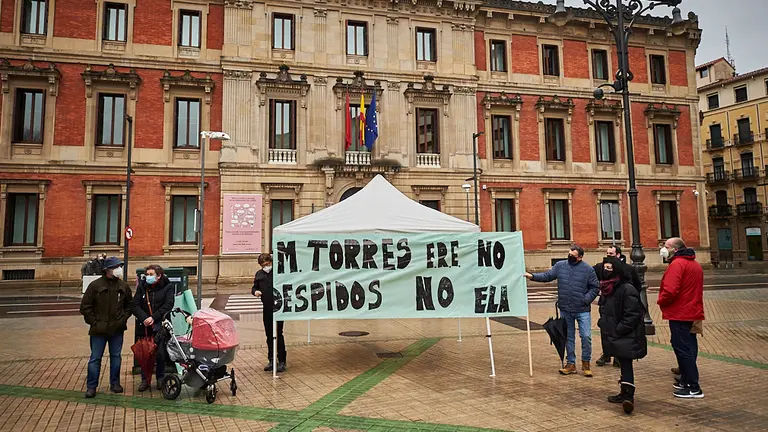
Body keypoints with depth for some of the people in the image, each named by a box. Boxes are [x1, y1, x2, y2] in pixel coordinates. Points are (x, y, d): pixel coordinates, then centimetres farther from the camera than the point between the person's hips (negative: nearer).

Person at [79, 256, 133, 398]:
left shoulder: (123, 286, 5)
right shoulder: (95, 285, -6)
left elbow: (129, 305, 16)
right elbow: (85, 307, -3)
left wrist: (124, 318, 3)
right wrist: (93, 322, -7)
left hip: (117, 329, 3)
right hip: (99, 329, -3)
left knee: (116, 356, 12)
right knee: (95, 358, 3)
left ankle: (115, 383, 24)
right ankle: (91, 386, 14)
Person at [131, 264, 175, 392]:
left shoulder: (167, 287, 0)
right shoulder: (142, 287, 6)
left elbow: (168, 305, -9)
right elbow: (134, 305, -1)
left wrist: (153, 317, -19)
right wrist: (144, 318, -17)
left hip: (160, 326, -2)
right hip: (144, 326, 2)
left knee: (161, 353, 1)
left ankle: (160, 378, 18)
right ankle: (145, 380, 19)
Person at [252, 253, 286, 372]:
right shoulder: (259, 274, 12)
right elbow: (254, 287, 21)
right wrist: (255, 291, 0)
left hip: (278, 308, -6)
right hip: (266, 308, 6)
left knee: (278, 334, -4)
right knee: (269, 335, 13)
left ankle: (282, 361, 5)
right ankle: (271, 360, 24)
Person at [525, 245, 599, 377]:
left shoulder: (588, 269, -4)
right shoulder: (560, 266, 3)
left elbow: (594, 287, 0)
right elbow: (547, 276, 4)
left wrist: (586, 299, -11)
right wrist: (533, 276, -10)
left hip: (582, 310, -3)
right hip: (565, 310, 3)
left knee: (586, 336, -4)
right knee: (568, 337, 11)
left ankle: (586, 363, 16)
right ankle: (571, 364, 23)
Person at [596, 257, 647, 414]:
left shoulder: (627, 289, -16)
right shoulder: (606, 288, 11)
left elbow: (633, 314, -19)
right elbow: (604, 309, 24)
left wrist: (619, 329, -19)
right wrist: (603, 323, 11)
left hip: (626, 336, -9)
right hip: (612, 334, 9)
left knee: (625, 363, -12)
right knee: (623, 363, 15)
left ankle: (629, 396, -14)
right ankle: (625, 392, 24)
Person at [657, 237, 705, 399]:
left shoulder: (677, 264, -16)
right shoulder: (695, 264, 17)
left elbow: (670, 290, -26)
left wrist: (660, 301, -8)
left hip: (679, 314, -10)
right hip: (693, 312, 10)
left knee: (682, 349, -5)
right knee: (689, 347, 16)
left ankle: (693, 388, -3)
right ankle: (686, 380, 27)